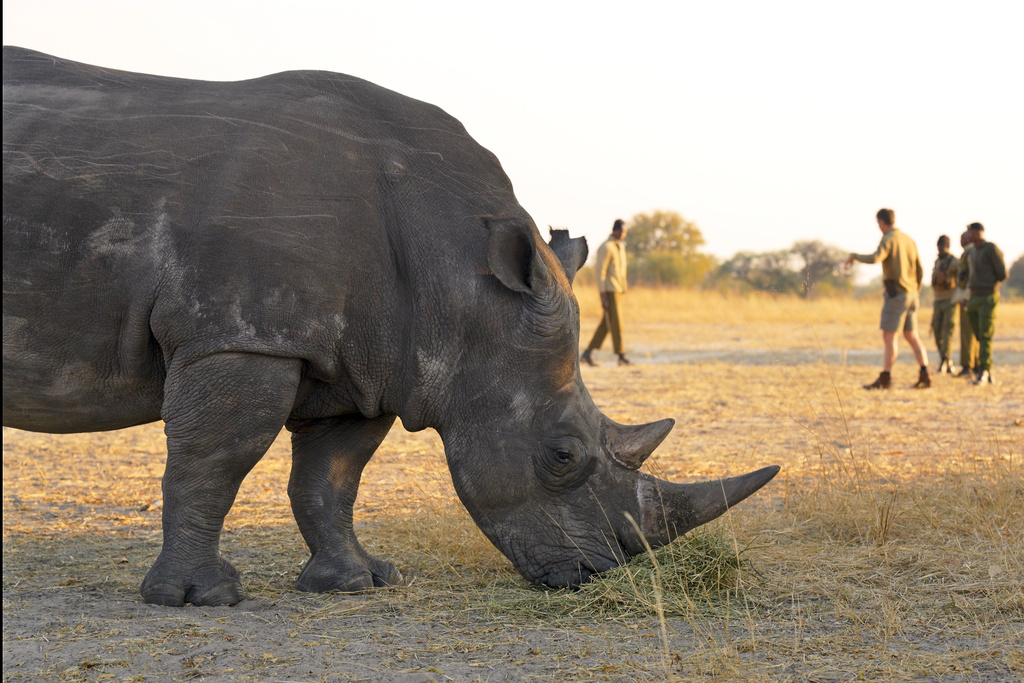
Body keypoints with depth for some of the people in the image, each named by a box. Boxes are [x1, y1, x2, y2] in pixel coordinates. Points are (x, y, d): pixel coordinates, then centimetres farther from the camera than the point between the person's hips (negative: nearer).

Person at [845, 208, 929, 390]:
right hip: (911, 295, 8)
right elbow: (919, 271, 16)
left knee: (889, 336, -5)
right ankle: (924, 376, 5)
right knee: (912, 336, 12)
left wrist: (854, 256, -12)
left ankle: (885, 379, -7)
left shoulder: (888, 240, -12)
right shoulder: (909, 240, 13)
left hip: (895, 294, -8)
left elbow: (874, 259, -30)